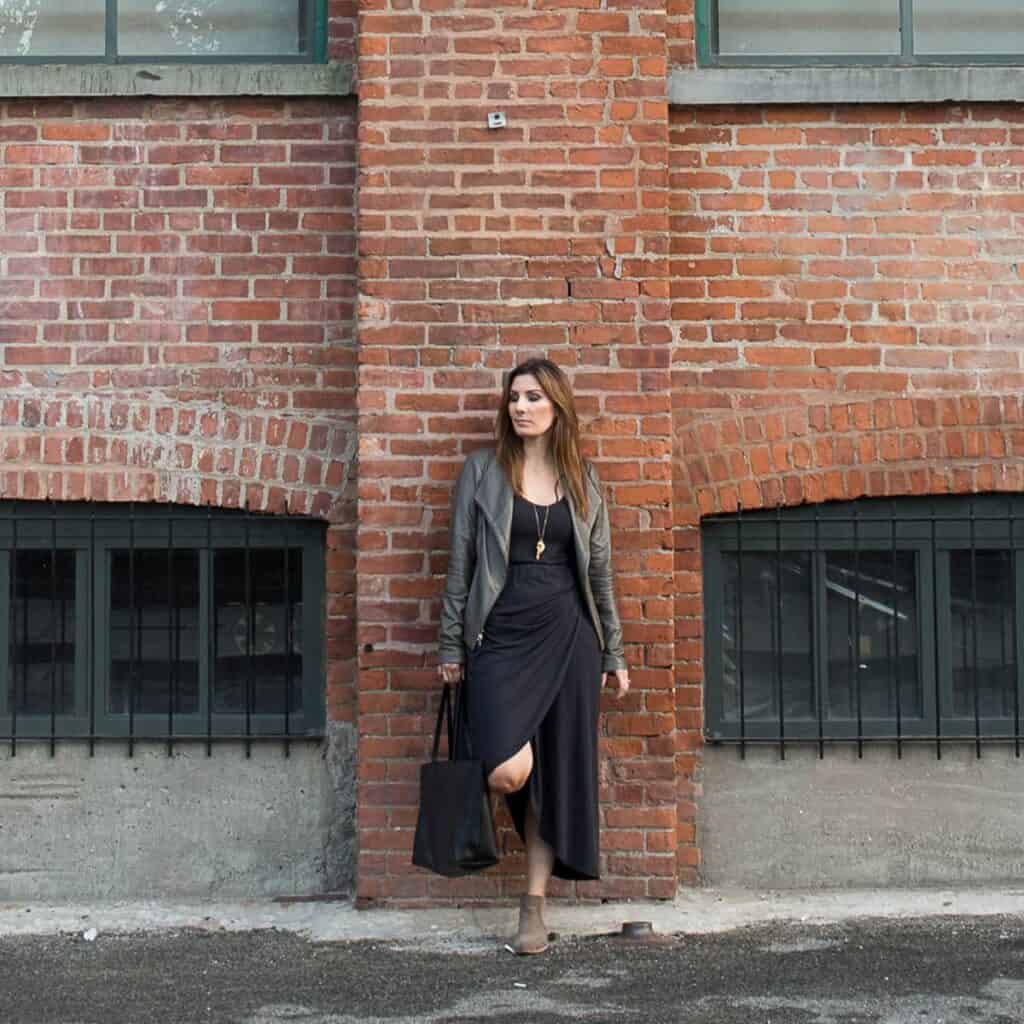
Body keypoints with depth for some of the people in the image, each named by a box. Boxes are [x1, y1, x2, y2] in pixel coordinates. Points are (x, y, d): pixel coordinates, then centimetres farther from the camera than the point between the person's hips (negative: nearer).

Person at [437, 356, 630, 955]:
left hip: (568, 636, 2)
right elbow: (461, 564, 5)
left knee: (559, 770, 2)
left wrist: (614, 653, 12)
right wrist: (452, 646, 2)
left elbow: (600, 571, 13)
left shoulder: (583, 480, 10)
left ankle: (535, 905, 14)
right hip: (502, 636, -2)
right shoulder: (483, 472, 4)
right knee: (508, 773, -18)